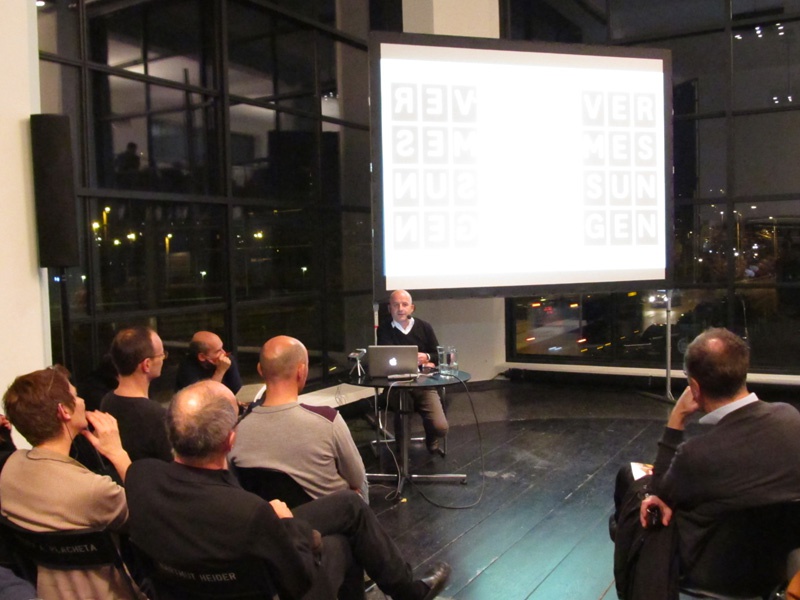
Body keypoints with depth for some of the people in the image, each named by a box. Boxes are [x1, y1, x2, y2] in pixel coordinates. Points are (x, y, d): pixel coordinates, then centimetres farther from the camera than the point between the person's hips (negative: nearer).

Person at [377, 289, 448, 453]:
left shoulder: (424, 326, 6)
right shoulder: (384, 329, 0)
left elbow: (438, 356, 11)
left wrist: (427, 357, -12)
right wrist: (421, 363, -12)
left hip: (424, 385, 1)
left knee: (440, 428, -18)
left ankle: (431, 442, 26)